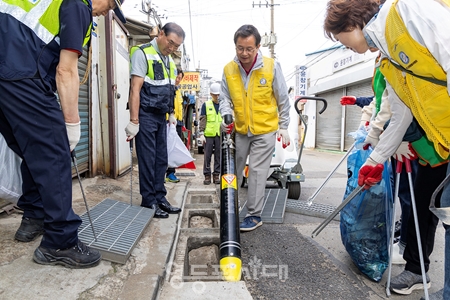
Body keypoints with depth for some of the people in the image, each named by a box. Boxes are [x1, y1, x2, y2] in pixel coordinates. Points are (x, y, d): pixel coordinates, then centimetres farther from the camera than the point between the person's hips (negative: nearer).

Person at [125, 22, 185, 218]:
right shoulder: (143, 53, -9)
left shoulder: (169, 60, 15)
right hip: (146, 116, -7)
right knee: (148, 161, -1)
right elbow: (135, 89, -15)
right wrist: (134, 121, -19)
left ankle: (160, 199, 20)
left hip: (161, 116, 8)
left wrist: (171, 114, 16)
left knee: (161, 160, 10)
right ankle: (149, 202, 11)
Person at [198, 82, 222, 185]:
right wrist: (201, 133, -4)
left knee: (219, 156, 6)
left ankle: (216, 175, 15)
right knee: (207, 155, 0)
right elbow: (202, 120, 3)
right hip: (208, 134, -1)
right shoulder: (206, 105, 6)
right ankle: (207, 175, 9)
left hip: (220, 135, 1)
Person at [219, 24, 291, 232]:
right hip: (239, 130, 3)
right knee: (233, 170, 10)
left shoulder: (271, 66, -8)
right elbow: (225, 99, 3)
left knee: (257, 172, -1)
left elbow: (283, 100, -1)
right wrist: (226, 117, -17)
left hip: (265, 130, -3)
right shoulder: (228, 70, -2)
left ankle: (254, 215, 13)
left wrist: (283, 126, 1)